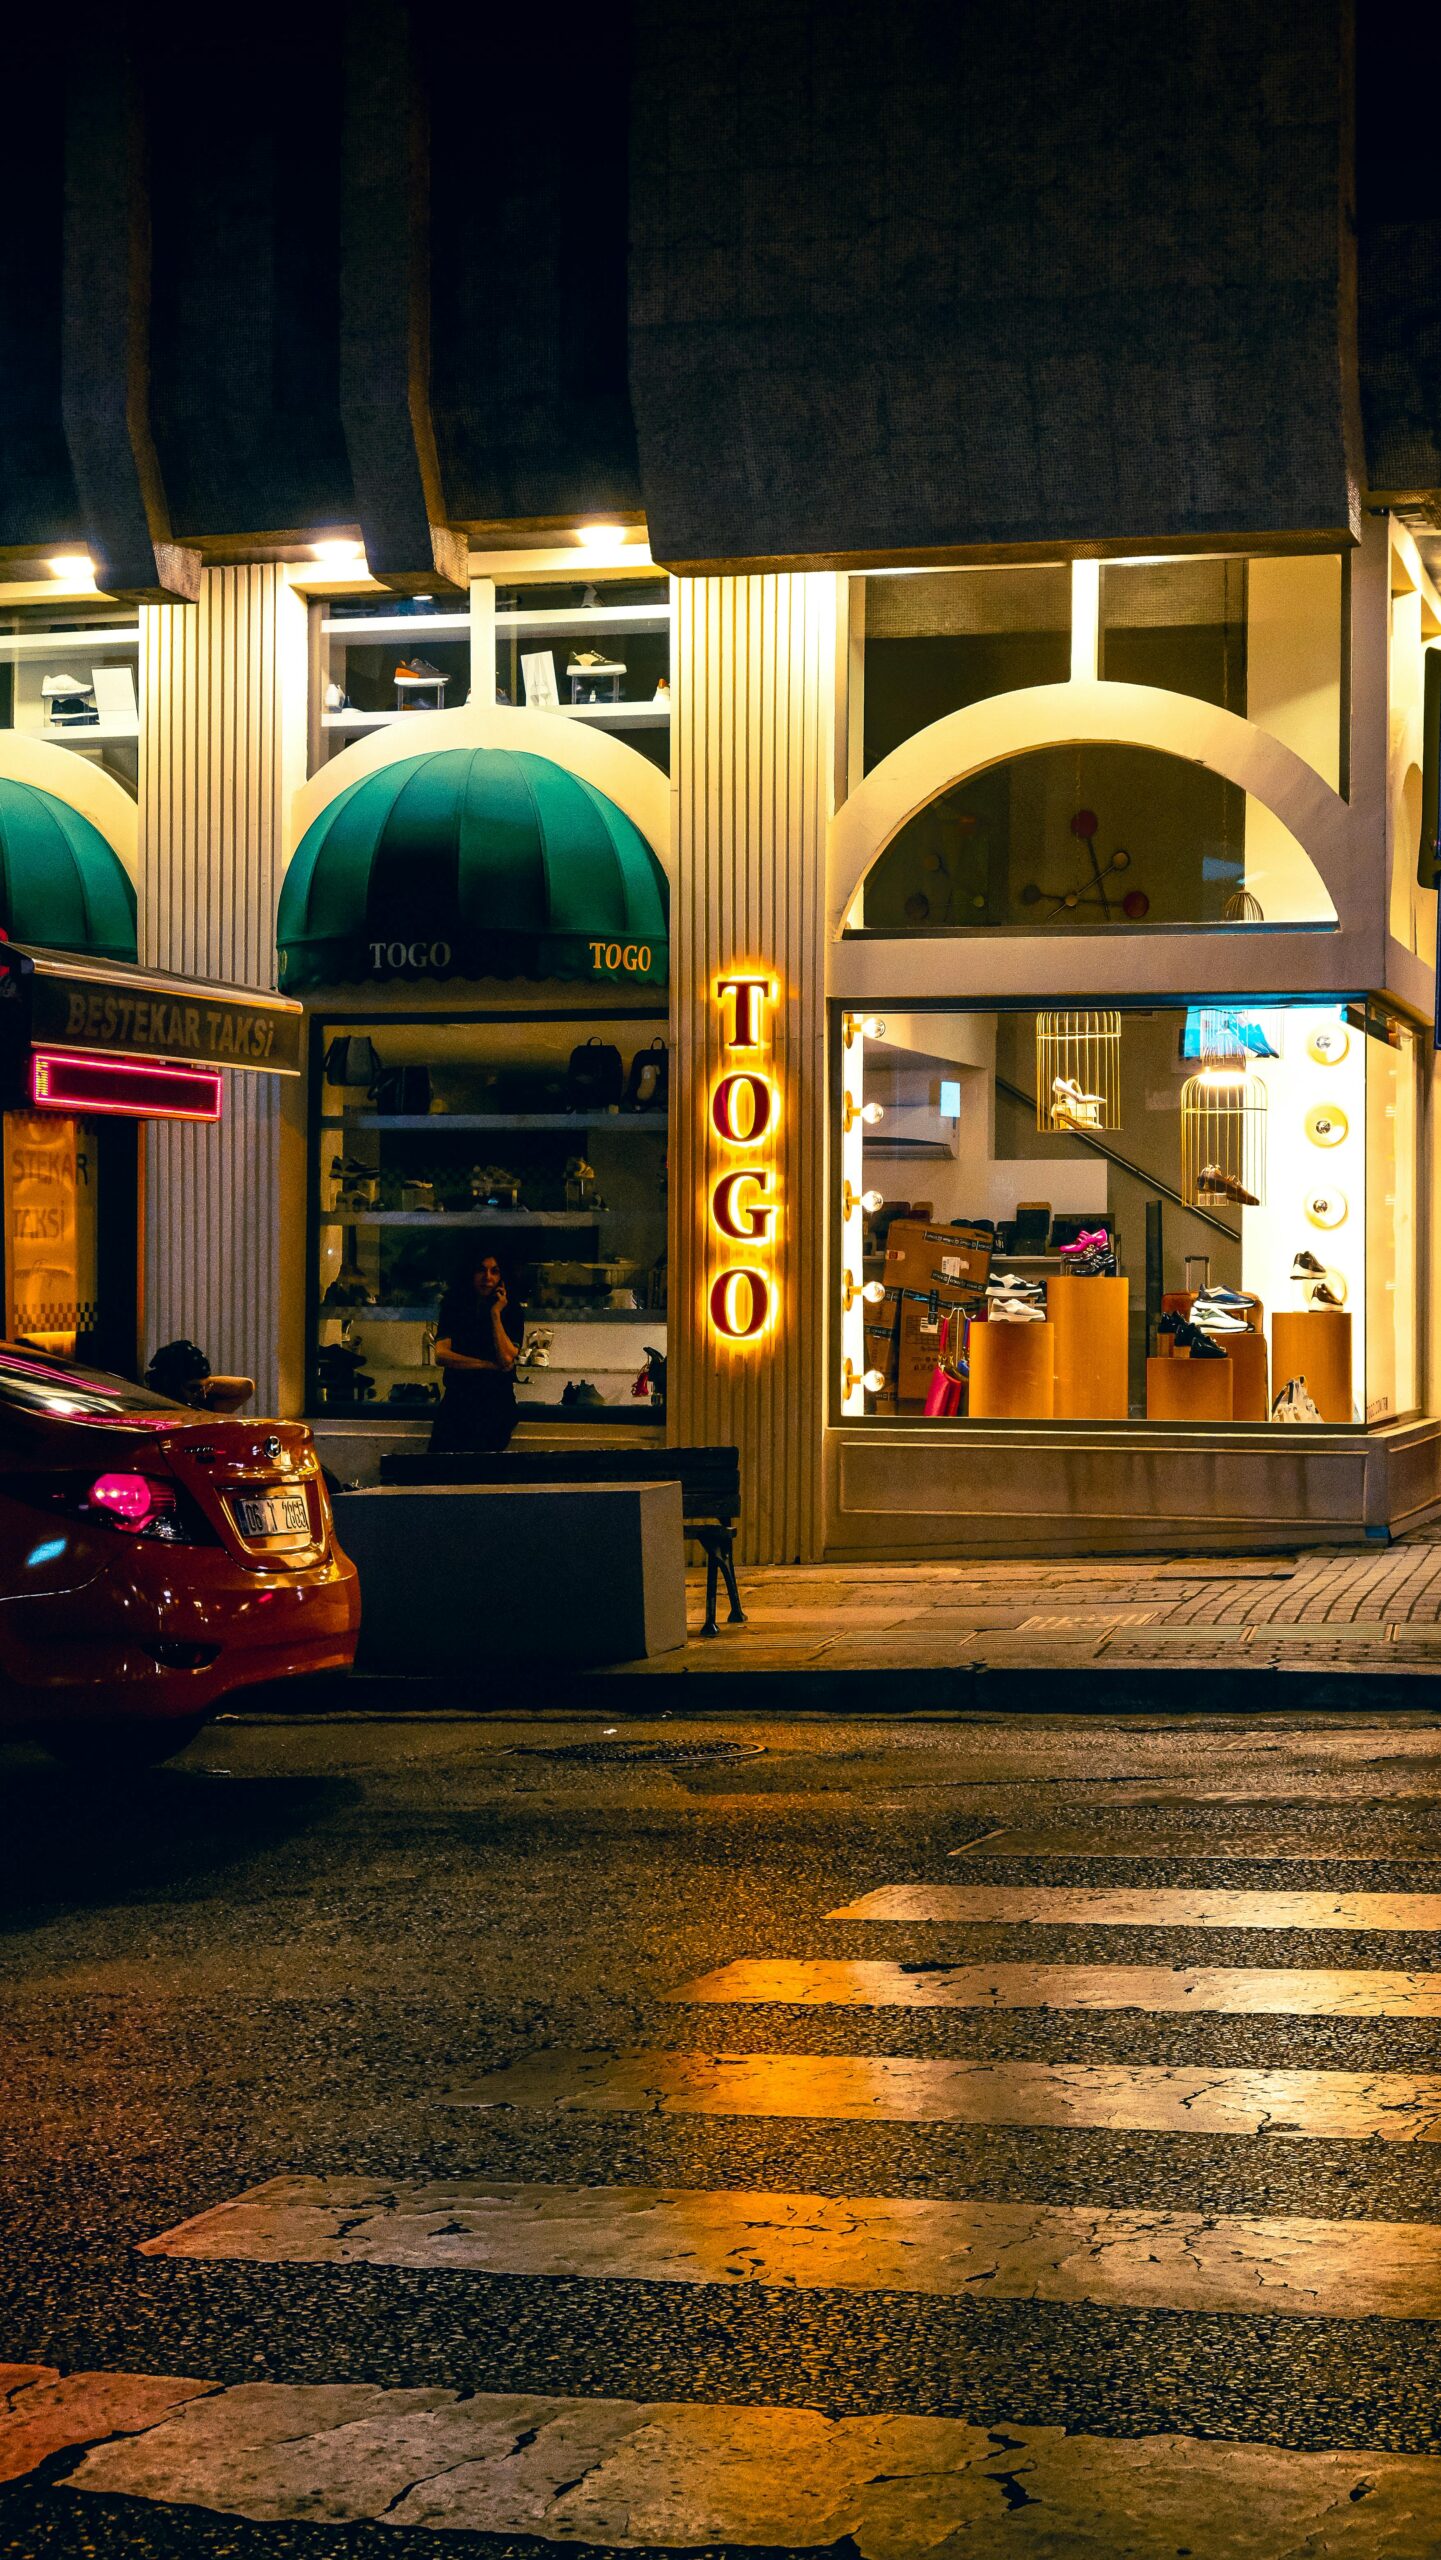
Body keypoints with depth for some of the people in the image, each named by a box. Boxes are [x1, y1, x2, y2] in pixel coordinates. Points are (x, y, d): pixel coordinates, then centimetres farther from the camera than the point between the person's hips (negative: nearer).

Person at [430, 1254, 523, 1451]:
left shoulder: (513, 1313, 5)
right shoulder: (454, 1308, 10)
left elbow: (506, 1359, -10)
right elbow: (441, 1356, -3)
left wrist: (496, 1314, -6)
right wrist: (489, 1366, -8)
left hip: (496, 1400, -1)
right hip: (457, 1397, 1)